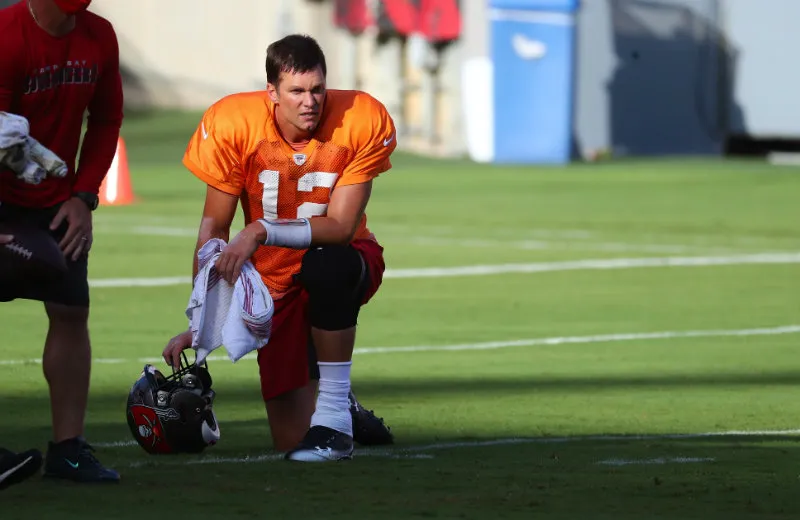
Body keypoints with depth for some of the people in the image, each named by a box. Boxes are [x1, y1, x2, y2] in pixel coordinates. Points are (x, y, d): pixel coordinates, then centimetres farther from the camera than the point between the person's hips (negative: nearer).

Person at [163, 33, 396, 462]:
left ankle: (335, 414, -26)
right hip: (276, 279, 1)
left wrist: (263, 231, -34)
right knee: (290, 439, -8)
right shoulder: (232, 124, -16)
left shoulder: (363, 122, -20)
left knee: (326, 266, -42)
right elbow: (214, 228, -8)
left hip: (344, 259, -1)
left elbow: (341, 226, -22)